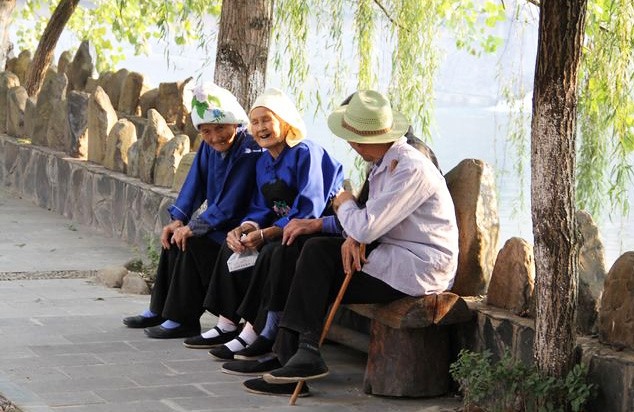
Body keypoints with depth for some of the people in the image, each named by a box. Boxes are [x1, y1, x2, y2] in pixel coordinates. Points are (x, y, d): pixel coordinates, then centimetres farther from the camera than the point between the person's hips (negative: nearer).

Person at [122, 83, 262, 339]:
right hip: (219, 224, 9)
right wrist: (179, 220, -6)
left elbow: (232, 204, -24)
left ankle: (182, 320, -15)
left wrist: (193, 227, -23)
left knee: (193, 243, -22)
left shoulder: (249, 150, -22)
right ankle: (160, 310, 12)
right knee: (175, 236, 4)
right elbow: (195, 184, 9)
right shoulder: (209, 147, 5)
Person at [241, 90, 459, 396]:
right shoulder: (386, 162, 12)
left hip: (419, 269, -9)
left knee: (317, 278, -11)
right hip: (397, 255, 9)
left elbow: (366, 227, -24)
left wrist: (344, 205, -2)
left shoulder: (411, 169, -21)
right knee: (316, 250, -4)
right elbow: (371, 222, 15)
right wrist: (353, 236, -8)